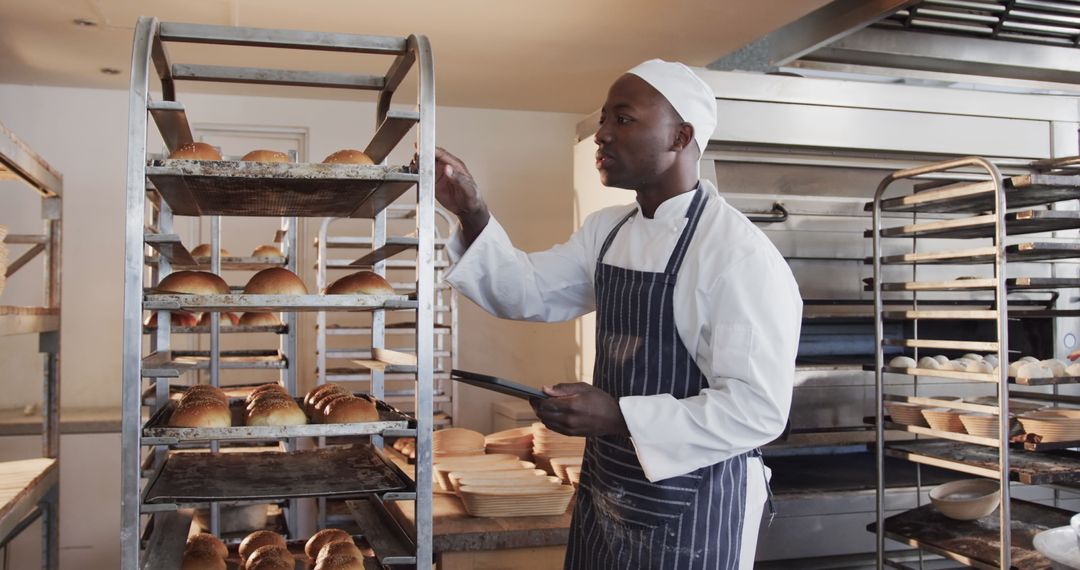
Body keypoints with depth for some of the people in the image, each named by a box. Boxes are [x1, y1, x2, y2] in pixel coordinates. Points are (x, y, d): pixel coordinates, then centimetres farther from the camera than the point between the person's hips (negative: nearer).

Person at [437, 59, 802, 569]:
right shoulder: (605, 231, 5)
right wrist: (472, 215, -8)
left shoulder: (739, 254, -21)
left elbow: (758, 409, -23)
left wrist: (619, 416, -29)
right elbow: (528, 293, 7)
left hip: (692, 510, -7)